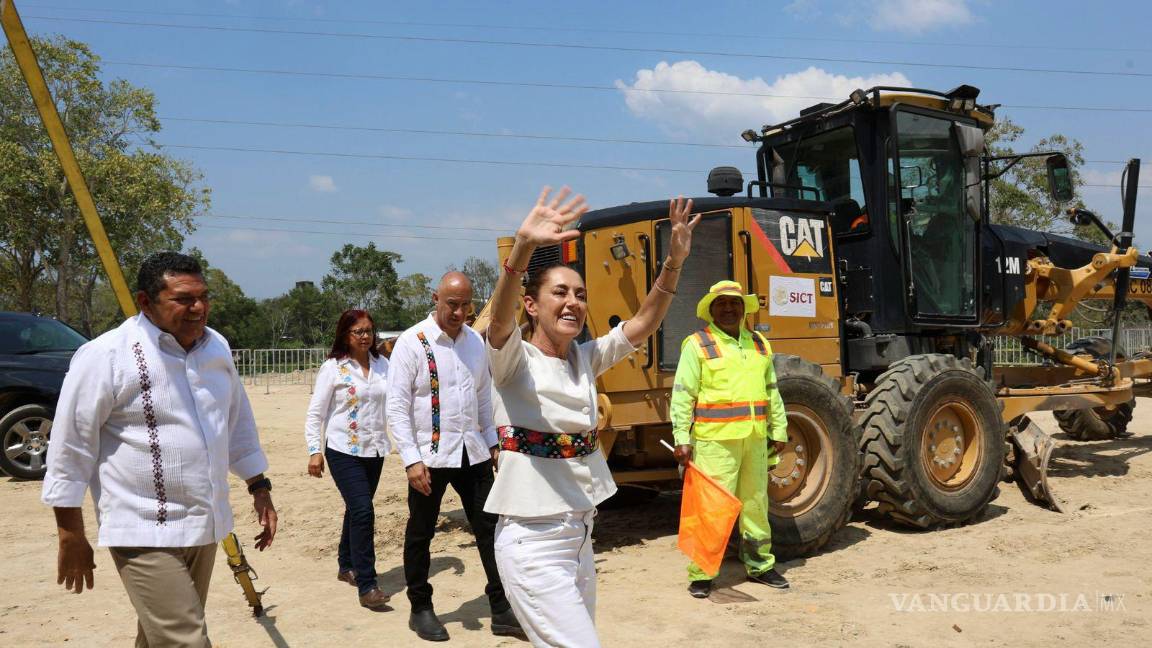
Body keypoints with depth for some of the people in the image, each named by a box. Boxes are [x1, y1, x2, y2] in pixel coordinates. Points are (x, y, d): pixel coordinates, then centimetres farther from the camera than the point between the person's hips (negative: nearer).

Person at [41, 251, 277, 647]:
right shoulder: (105, 356, -14)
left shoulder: (216, 347, 7)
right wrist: (71, 536, -5)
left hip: (204, 526, 7)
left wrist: (259, 487, 14)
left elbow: (238, 421, 17)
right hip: (146, 534, -7)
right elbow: (70, 449, -9)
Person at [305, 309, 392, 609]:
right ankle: (366, 586, -8)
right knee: (363, 511, -13)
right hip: (343, 451, -5)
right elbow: (315, 413, -6)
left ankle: (347, 566, 36)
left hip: (374, 450, 5)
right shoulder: (333, 368, -7)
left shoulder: (382, 364, 5)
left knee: (356, 510, 17)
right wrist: (314, 451, -13)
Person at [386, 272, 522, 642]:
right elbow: (396, 406, -12)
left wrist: (493, 442, 13)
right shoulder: (412, 342, -10)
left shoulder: (475, 340, 6)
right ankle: (421, 610, 28)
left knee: (490, 528, 5)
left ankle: (502, 611, 16)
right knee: (421, 534, 10)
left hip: (473, 453, 4)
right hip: (430, 457, -4)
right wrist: (411, 460, -16)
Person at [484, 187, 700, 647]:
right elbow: (500, 319, -32)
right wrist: (523, 247, -49)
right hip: (534, 540, -7)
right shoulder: (515, 362, -12)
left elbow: (641, 325, -2)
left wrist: (673, 262, -15)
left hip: (580, 532, 7)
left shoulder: (585, 359, 6)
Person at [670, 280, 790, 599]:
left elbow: (772, 391, 22)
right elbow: (682, 395, -8)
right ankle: (701, 574, 4)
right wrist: (682, 438, -13)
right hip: (715, 440, -6)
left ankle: (760, 566, 30)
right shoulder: (698, 345, -4)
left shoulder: (759, 344, 15)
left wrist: (778, 430, 19)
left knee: (756, 503, 16)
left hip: (755, 440, 6)